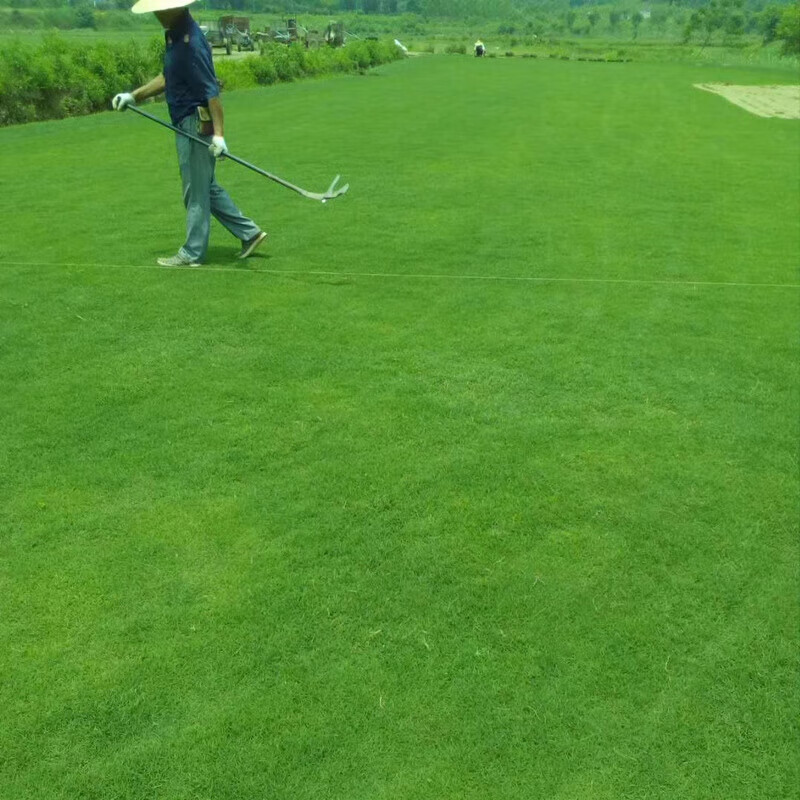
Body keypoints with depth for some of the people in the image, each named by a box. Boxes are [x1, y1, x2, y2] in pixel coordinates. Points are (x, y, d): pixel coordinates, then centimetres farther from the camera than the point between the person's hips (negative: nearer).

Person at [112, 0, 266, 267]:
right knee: (206, 187, 17)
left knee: (195, 192, 1)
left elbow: (211, 90, -24)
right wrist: (133, 96, 17)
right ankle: (249, 233, 22)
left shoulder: (191, 43, -20)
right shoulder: (173, 36, 10)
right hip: (186, 125, 10)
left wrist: (219, 134, -29)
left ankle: (192, 253, 12)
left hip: (196, 124, -10)